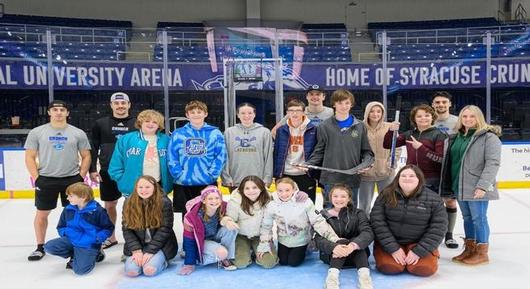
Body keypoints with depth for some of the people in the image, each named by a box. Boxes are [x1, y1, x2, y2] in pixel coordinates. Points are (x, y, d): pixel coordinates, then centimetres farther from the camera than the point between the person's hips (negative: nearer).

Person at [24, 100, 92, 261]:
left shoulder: (78, 133, 2)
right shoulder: (37, 132, 1)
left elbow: (86, 156, 5)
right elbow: (29, 157, 2)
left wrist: (81, 177, -3)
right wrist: (36, 178, -6)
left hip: (72, 179, 0)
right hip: (46, 180, 0)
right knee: (41, 213, 8)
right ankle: (40, 247, 23)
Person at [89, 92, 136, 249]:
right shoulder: (101, 124, 5)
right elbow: (93, 148, 6)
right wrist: (92, 169, -2)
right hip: (108, 172, 2)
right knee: (109, 205, 12)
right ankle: (110, 236, 29)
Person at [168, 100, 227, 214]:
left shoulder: (215, 133, 3)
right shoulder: (177, 134, 6)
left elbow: (221, 156, -3)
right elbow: (172, 158, 3)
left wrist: (211, 174, -12)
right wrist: (180, 175, -9)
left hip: (208, 184, -1)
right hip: (183, 184, 1)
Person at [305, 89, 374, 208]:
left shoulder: (359, 126, 6)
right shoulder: (325, 126, 2)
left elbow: (367, 151, 9)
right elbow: (319, 152, 5)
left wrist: (366, 164, -10)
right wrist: (308, 164, -11)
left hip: (352, 179, 2)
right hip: (330, 179, -1)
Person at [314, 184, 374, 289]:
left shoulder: (357, 213, 3)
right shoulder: (323, 215, 3)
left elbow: (367, 232, -16)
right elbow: (319, 238, -12)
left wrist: (353, 245, -38)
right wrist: (333, 247, -36)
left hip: (355, 255, 1)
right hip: (331, 255, -1)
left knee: (355, 241, -29)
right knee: (342, 241, -30)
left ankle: (364, 274, -44)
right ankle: (332, 275, -45)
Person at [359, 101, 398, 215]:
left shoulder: (389, 127, -2)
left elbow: (397, 148, 3)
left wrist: (392, 162, -7)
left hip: (386, 173, 1)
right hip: (366, 173, -1)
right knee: (364, 206, 11)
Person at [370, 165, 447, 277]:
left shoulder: (434, 199, -8)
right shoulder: (386, 195, -7)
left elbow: (438, 228, -10)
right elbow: (378, 222, -11)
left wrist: (419, 251, -17)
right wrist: (393, 248, -18)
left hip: (419, 244, 1)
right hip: (390, 243, 0)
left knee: (425, 269, -23)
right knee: (389, 267, -24)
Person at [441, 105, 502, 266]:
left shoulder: (489, 136, -8)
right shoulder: (456, 137, 12)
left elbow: (493, 163, -15)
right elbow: (450, 161, 18)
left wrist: (483, 185, -21)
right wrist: (450, 184, 15)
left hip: (477, 188, -7)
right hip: (459, 187, 7)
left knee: (479, 218, 0)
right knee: (467, 218, 15)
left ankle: (482, 253, 12)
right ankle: (469, 249, 27)